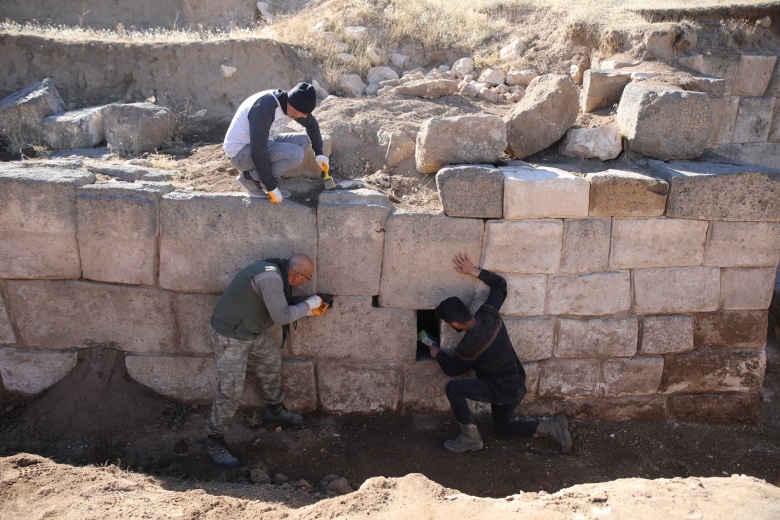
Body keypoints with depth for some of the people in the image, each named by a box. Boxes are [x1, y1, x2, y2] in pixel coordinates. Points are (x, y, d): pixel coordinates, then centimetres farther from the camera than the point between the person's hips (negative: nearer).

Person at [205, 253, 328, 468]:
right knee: (231, 391, -5)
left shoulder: (276, 273, 3)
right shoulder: (270, 277, -28)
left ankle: (274, 409, 43)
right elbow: (281, 316, -27)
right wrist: (309, 305, -14)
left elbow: (282, 309, 14)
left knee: (272, 361, 23)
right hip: (230, 336, -10)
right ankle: (215, 441, 12)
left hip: (252, 332, 10)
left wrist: (311, 311, 9)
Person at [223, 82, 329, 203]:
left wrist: (319, 153, 10)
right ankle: (249, 177, -8)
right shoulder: (264, 108, -31)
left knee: (303, 141, 3)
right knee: (295, 154, -24)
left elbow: (312, 124, 17)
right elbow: (258, 152, -32)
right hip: (240, 153, -9)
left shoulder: (290, 103, -4)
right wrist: (271, 187, -26)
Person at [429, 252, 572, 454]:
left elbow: (452, 369, -9)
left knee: (453, 388, -14)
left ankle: (470, 437, -1)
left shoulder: (469, 345, -29)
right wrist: (474, 271, 0)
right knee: (501, 431, 25)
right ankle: (551, 426, 15)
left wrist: (437, 353, 9)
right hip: (515, 385, 9)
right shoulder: (488, 314, -12)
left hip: (503, 390, -9)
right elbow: (500, 283, 4)